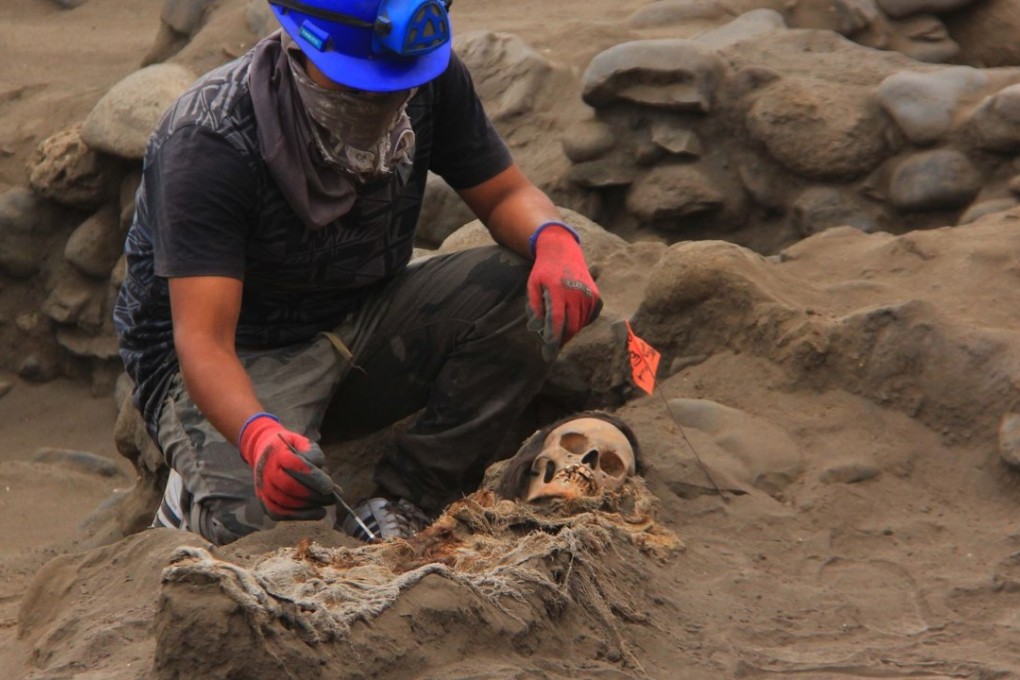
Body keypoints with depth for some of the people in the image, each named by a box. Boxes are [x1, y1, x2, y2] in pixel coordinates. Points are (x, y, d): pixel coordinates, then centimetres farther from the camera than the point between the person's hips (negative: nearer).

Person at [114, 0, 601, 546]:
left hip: (357, 326, 5)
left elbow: (505, 194, 1)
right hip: (240, 359, -5)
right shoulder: (210, 142, -28)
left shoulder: (430, 77, -12)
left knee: (538, 294, -20)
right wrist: (258, 434, -55)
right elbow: (203, 340, -33)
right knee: (260, 518, -36)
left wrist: (554, 239, -25)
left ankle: (401, 506, -16)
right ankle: (198, 500, 2)